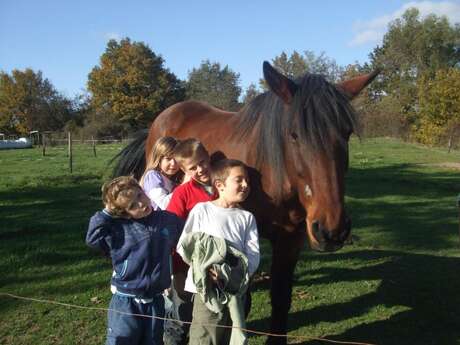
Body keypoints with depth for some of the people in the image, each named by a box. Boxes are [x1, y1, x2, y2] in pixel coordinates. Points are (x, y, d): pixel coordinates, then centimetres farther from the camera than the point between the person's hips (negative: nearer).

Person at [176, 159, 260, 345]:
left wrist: (241, 273, -17)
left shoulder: (247, 217, 9)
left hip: (237, 290, 4)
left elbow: (253, 255, 2)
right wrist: (204, 266, -17)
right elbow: (183, 246, -3)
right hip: (208, 290, -4)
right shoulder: (202, 209, -1)